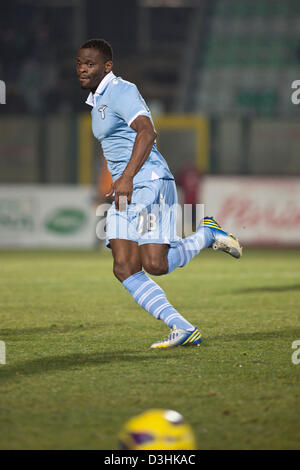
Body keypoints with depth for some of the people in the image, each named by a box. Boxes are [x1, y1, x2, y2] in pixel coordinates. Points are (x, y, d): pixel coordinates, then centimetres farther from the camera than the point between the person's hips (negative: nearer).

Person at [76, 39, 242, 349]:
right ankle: (183, 329, -11)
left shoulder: (120, 91, -9)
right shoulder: (96, 101, 21)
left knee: (155, 265, -17)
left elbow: (146, 132, -23)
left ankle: (207, 234, 10)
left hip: (148, 183, -9)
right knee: (124, 269, -8)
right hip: (124, 192, 9)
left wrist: (127, 177, -31)